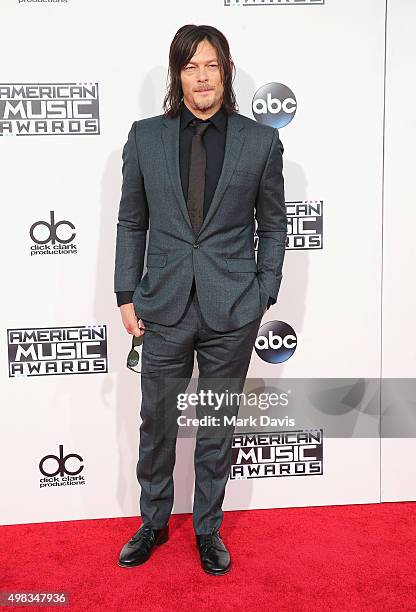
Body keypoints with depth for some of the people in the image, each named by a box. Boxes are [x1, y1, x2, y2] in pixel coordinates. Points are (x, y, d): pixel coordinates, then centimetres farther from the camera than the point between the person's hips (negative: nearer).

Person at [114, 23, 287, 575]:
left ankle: (208, 529, 34)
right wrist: (126, 296, 3)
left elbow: (273, 224, 6)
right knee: (157, 425, 12)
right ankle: (153, 523, 36)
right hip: (165, 307, 1)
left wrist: (264, 294, 2)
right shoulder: (145, 136, 3)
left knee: (218, 428, 12)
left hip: (232, 311, 0)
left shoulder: (261, 141, 1)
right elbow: (131, 223, 6)